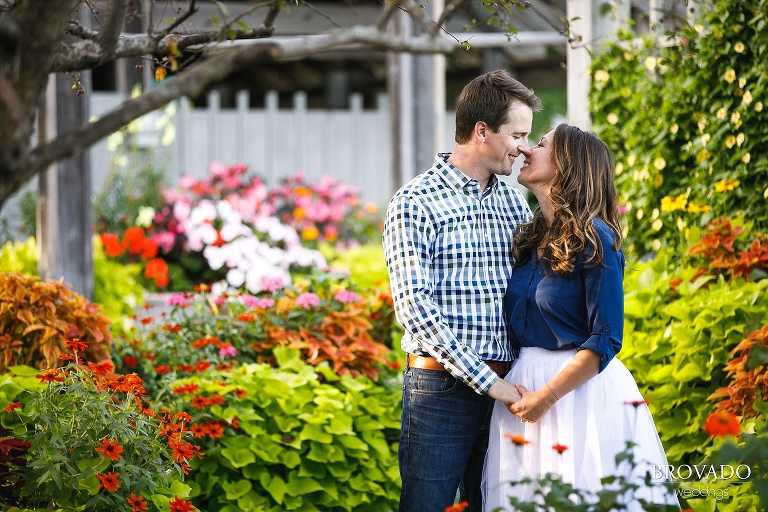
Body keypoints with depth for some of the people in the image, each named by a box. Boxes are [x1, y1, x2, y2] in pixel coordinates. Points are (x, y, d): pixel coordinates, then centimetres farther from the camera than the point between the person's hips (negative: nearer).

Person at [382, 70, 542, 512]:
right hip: (442, 387, -6)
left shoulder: (514, 202, 13)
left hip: (502, 387, 6)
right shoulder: (416, 203, -7)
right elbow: (414, 306, -15)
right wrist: (486, 380, -18)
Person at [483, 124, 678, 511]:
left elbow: (606, 339, -16)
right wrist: (509, 388, 0)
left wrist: (546, 396, -16)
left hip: (579, 387, -7)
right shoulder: (529, 239, 10)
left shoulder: (593, 239, -12)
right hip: (524, 381, 7)